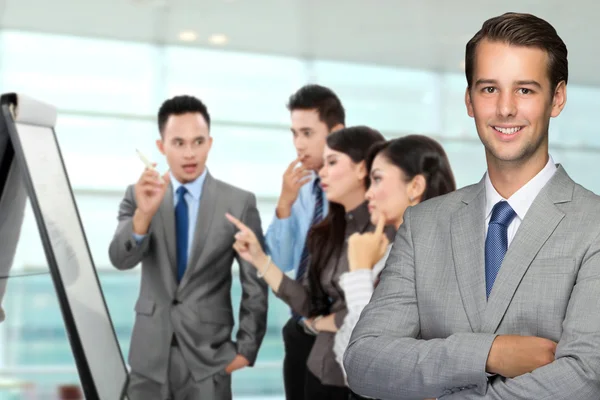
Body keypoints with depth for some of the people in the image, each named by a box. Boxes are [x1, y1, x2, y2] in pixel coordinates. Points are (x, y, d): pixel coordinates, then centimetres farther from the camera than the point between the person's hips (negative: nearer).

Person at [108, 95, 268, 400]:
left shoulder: (239, 203, -3)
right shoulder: (139, 196, 2)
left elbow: (255, 285, 1)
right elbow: (121, 259, -13)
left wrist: (246, 348, -2)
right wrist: (144, 213, -31)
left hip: (208, 356, -2)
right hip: (150, 356, 2)